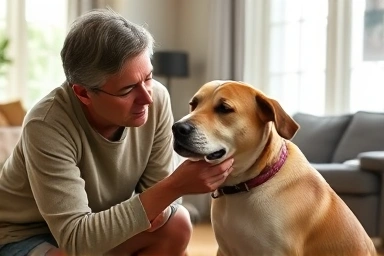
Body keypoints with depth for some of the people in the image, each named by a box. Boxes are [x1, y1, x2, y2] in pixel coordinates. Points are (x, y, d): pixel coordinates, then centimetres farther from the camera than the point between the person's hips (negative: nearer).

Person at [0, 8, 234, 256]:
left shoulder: (156, 99, -19)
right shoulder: (48, 125, -34)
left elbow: (156, 185, -7)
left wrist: (158, 204, -32)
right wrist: (175, 187, -41)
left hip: (97, 218, 5)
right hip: (23, 236, -5)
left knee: (176, 225, -16)